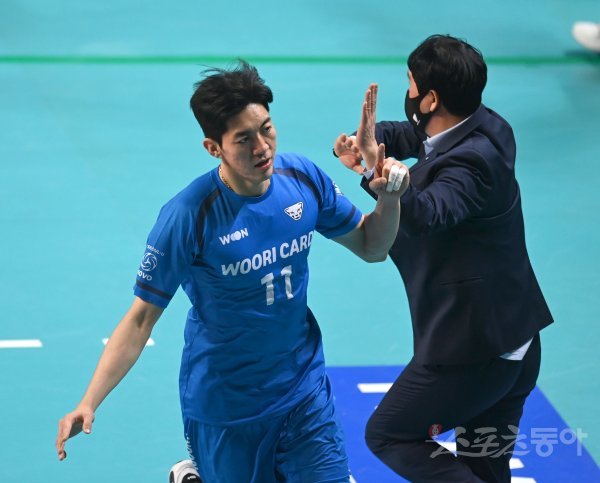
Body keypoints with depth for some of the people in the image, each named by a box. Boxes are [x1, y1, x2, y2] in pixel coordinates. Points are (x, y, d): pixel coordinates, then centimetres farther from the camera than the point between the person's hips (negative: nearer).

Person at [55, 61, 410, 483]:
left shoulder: (303, 179, -9)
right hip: (224, 408, -4)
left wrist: (388, 198, -14)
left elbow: (371, 248, 6)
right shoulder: (188, 216, -22)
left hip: (304, 391, 4)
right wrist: (88, 404, -24)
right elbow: (142, 318, -16)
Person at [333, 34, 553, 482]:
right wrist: (366, 141, -3)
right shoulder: (487, 126, 2)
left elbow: (425, 214, -45)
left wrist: (376, 165, -59)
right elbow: (408, 134, 17)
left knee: (387, 434, 9)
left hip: (471, 352, -9)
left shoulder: (470, 163, -25)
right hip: (515, 345, 9)